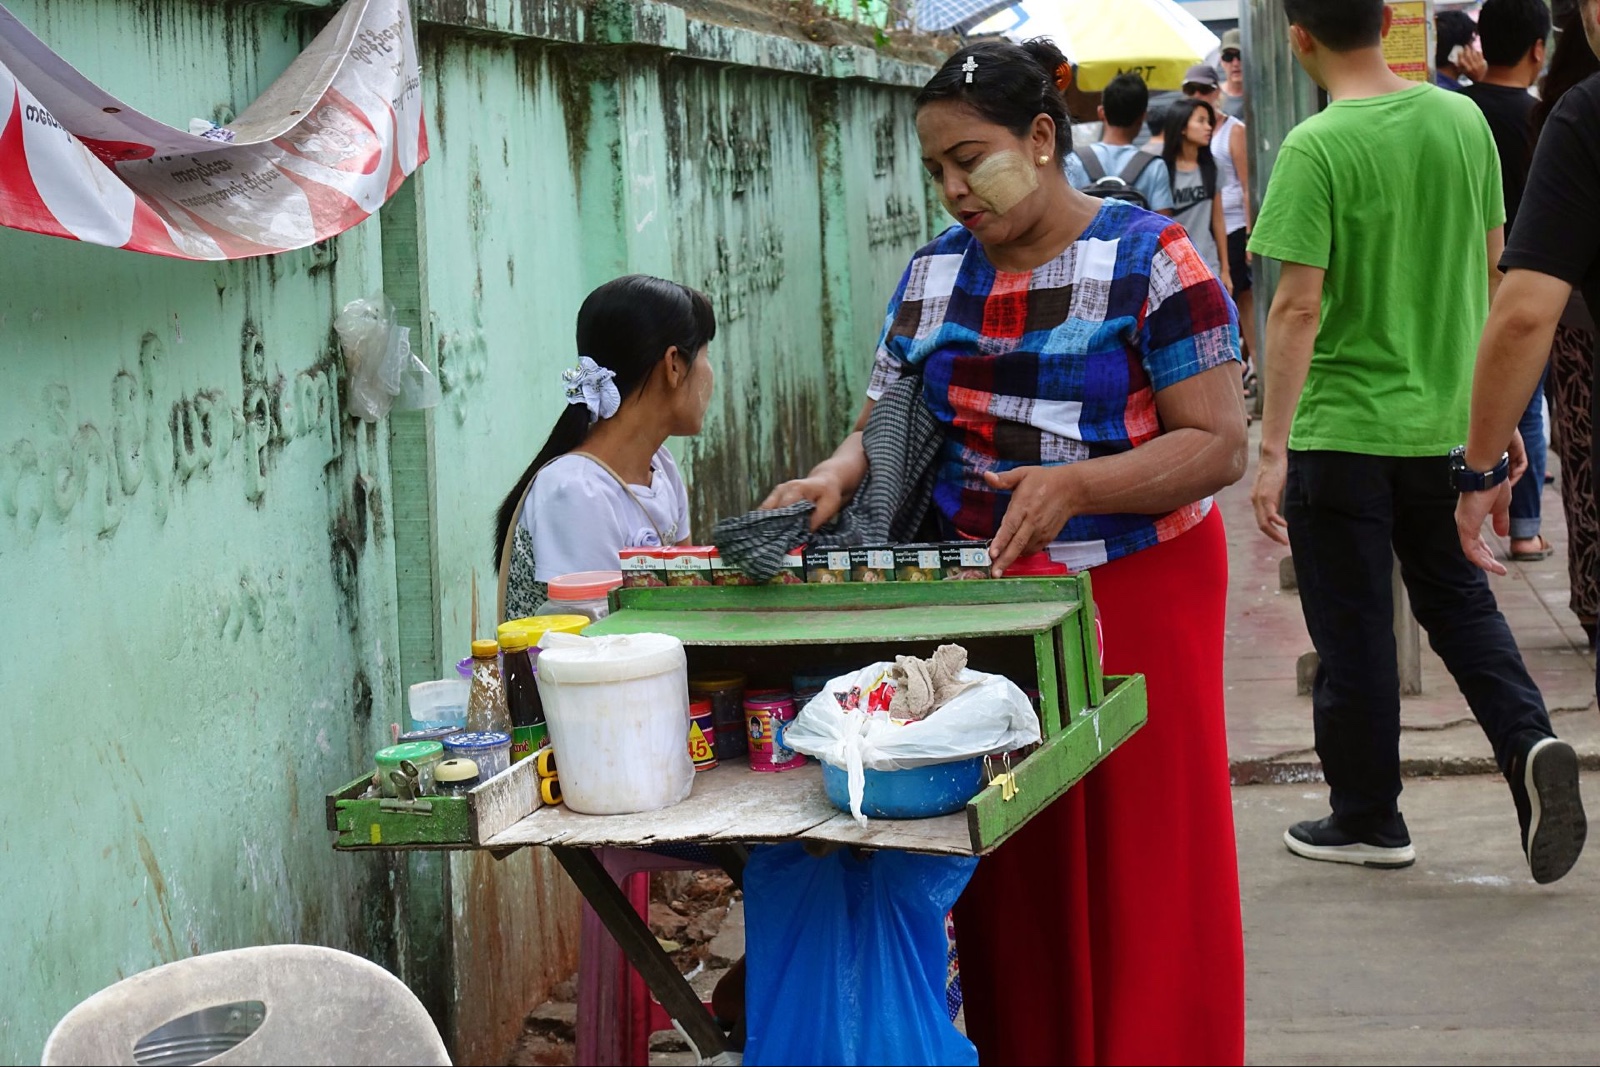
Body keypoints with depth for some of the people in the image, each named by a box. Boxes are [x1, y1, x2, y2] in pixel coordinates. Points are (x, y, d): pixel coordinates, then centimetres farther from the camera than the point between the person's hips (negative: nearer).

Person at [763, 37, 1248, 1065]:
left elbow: (1219, 443, -11)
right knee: (1013, 869, 7)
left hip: (1136, 595, -4)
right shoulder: (933, 273, 9)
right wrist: (838, 476, -10)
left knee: (1142, 864, 0)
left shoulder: (1151, 259, -7)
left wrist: (1075, 486, -24)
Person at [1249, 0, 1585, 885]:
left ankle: (1366, 819, 19)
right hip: (1445, 419, 5)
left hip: (1342, 427, -5)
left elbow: (1298, 305, -20)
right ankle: (1528, 742, -2)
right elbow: (1491, 265, 9)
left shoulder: (1315, 148, -17)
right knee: (1457, 598, 19)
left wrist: (1271, 449, -16)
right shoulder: (1463, 121, 1)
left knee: (1353, 631, 8)